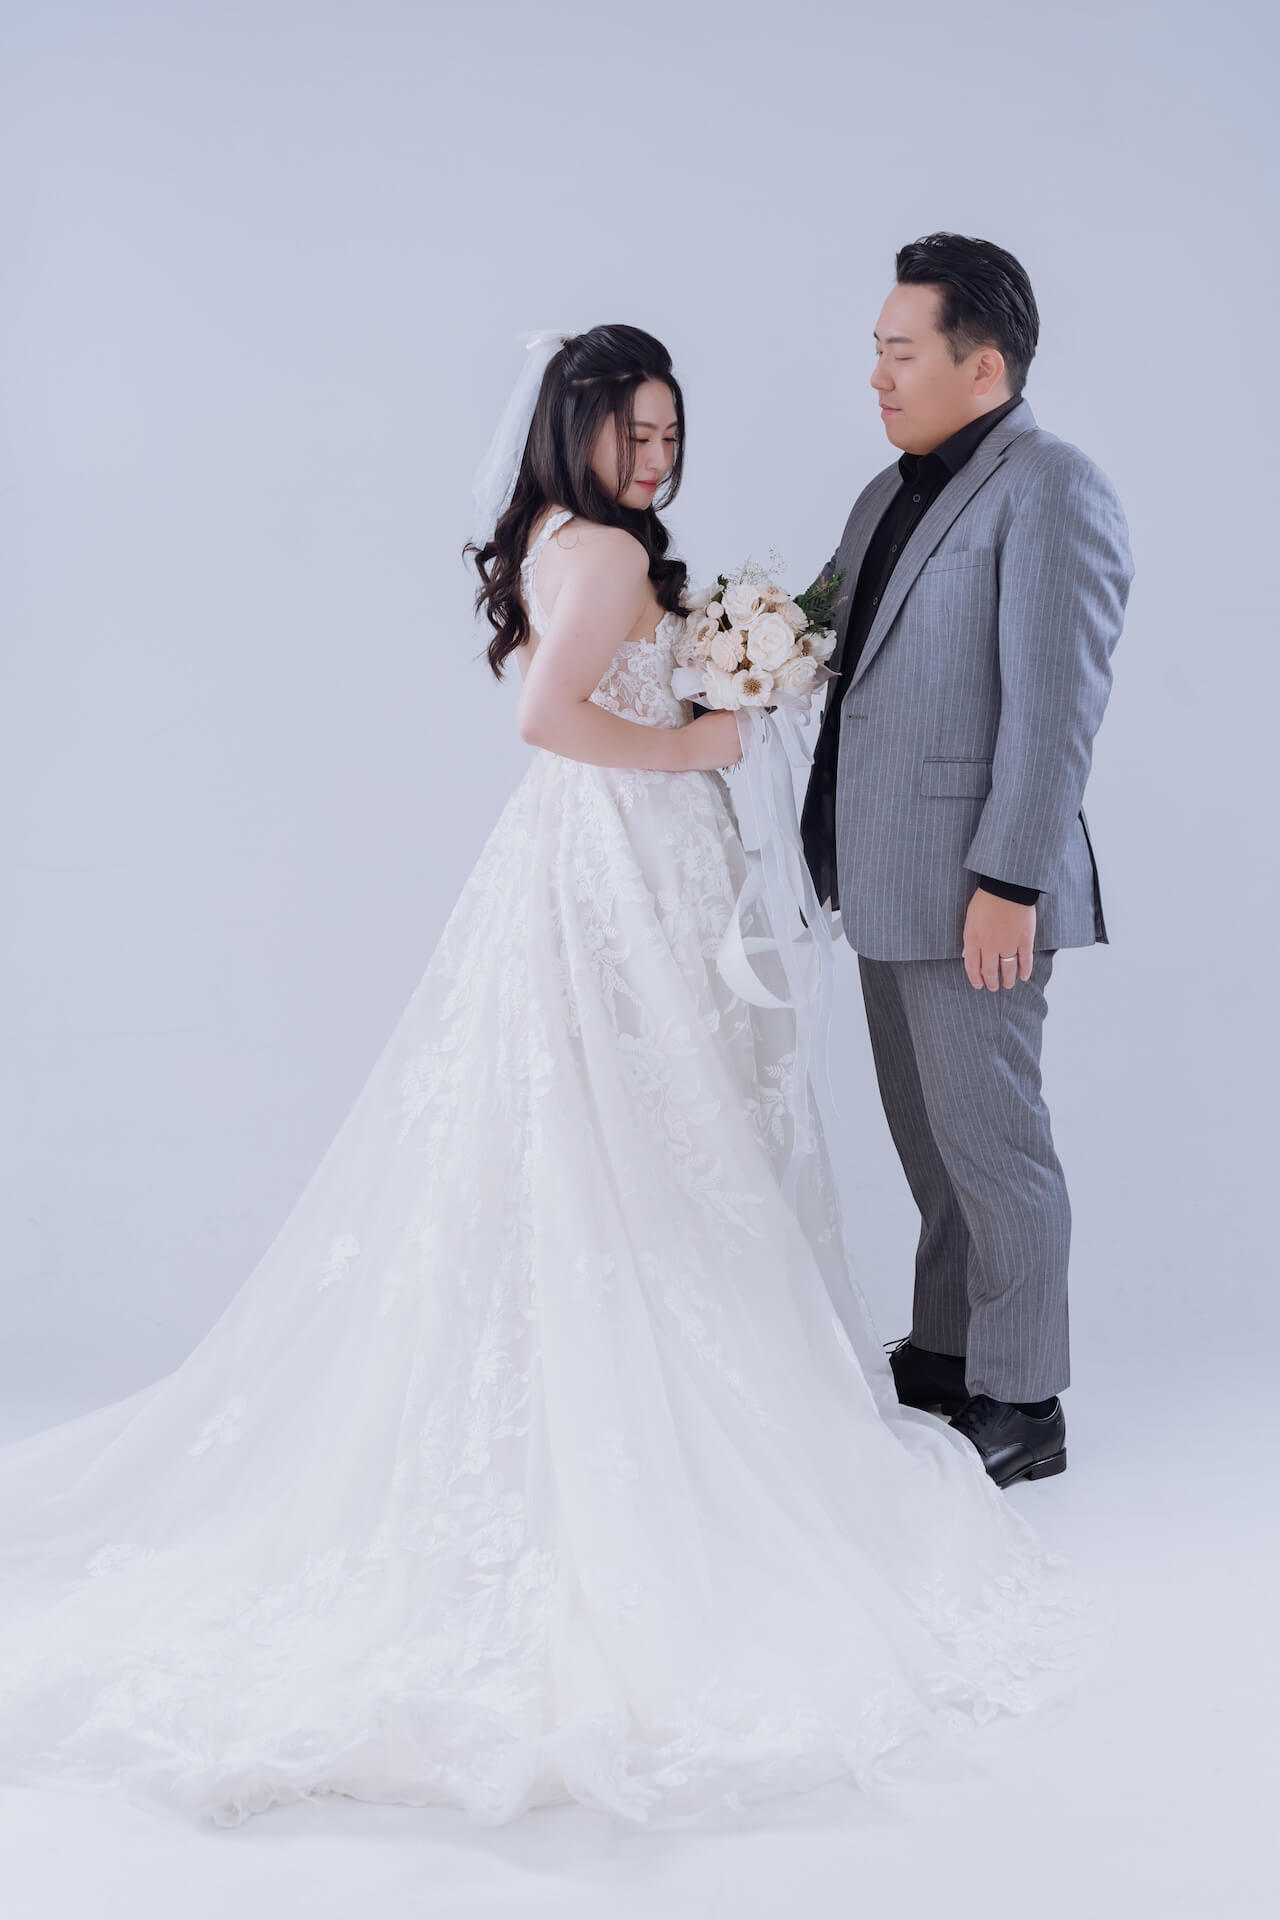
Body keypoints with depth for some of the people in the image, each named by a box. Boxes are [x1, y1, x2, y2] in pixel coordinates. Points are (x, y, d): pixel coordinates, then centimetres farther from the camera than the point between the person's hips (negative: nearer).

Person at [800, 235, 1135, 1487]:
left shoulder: (1052, 491, -12)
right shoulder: (888, 496, 16)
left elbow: (1055, 706, -19)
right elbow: (814, 636, 26)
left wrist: (1009, 883, -22)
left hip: (973, 886, -9)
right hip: (889, 882, 9)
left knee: (989, 1138, 0)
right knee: (929, 1134, 18)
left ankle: (1019, 1406, 14)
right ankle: (944, 1356, 33)